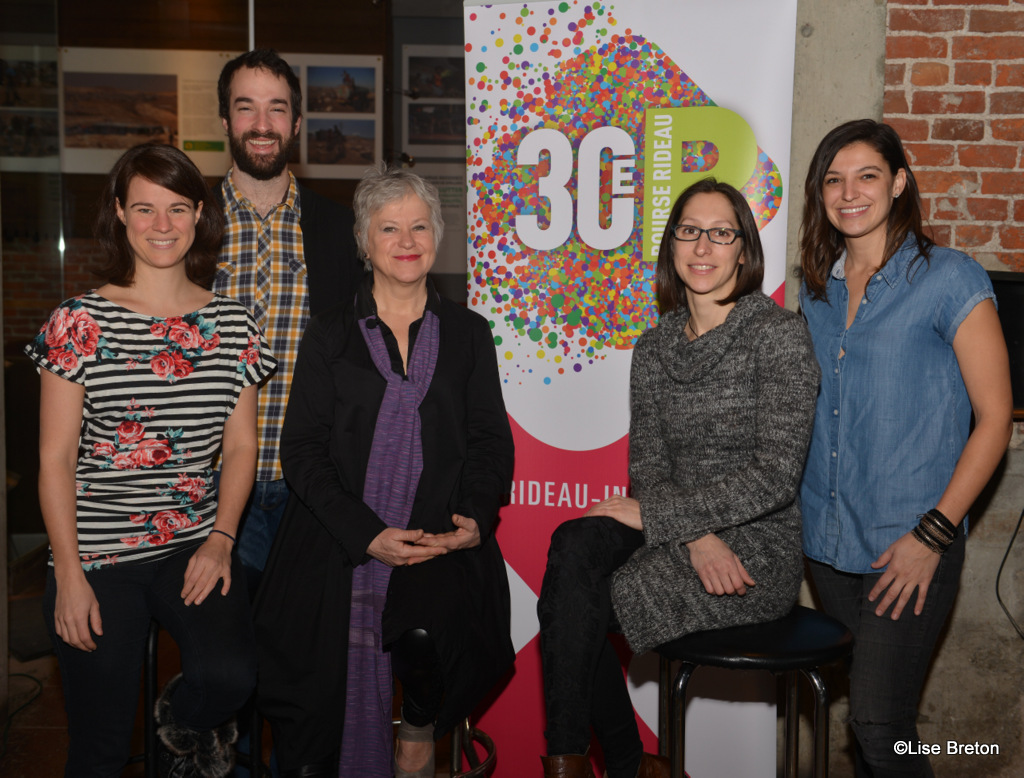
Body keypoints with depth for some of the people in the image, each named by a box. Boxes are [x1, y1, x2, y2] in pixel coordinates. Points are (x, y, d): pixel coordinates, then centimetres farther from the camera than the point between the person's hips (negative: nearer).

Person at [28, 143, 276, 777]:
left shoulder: (233, 324, 6)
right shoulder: (80, 322, -2)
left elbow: (240, 444, 8)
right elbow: (55, 459, -3)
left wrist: (221, 539, -5)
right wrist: (69, 572, -8)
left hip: (196, 543, 2)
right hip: (96, 554, -1)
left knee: (232, 675, -23)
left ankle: (182, 719, 12)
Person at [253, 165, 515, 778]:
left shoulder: (468, 333, 14)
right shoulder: (330, 335, 10)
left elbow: (491, 441, 11)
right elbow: (303, 449, 2)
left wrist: (475, 518, -10)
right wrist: (368, 535, -11)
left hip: (442, 544, 1)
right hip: (340, 544, 0)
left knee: (427, 633, -27)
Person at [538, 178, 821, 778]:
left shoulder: (779, 333, -8)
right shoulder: (654, 347, 10)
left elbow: (777, 474, -15)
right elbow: (647, 466, 4)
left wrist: (652, 515, -16)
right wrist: (699, 538, -16)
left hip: (759, 551, -5)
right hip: (685, 534, 5)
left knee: (573, 605, -21)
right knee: (573, 545, -25)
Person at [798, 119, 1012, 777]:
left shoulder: (948, 279, -8)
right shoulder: (818, 289, 9)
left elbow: (994, 417, -9)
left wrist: (933, 533, -14)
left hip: (910, 547, -5)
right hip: (828, 538, 5)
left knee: (879, 724, -6)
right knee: (863, 705, 15)